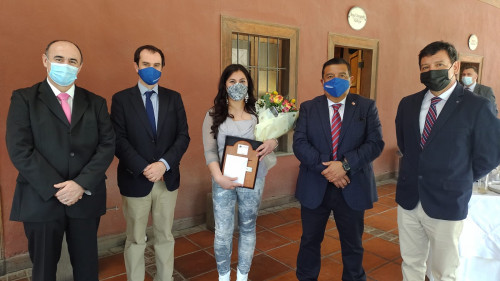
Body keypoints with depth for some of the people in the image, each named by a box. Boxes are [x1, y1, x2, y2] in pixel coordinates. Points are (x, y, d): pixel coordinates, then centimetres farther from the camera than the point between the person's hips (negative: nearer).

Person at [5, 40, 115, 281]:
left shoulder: (96, 103, 7)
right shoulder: (24, 99, 0)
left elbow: (107, 145, -2)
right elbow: (19, 150, -9)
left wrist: (82, 184, -14)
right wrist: (55, 189, -15)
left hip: (86, 199, 2)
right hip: (42, 200, -1)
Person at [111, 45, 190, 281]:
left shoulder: (173, 98, 4)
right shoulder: (121, 99, -2)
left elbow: (183, 136, -2)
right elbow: (118, 140, -9)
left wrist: (164, 163, -15)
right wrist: (143, 168, -18)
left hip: (167, 178, 2)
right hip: (135, 180, -2)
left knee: (165, 236, 16)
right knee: (135, 240, 13)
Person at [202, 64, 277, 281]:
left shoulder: (258, 113, 1)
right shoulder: (214, 115, 0)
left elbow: (272, 136, 6)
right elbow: (209, 150, -6)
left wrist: (272, 143, -19)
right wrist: (218, 177, -20)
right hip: (223, 180, -1)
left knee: (248, 229, 14)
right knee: (222, 233, 6)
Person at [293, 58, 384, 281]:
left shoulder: (367, 107, 1)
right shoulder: (308, 108, 2)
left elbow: (375, 143, -8)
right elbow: (299, 143, -7)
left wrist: (345, 165, -21)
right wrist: (325, 168, -19)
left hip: (353, 188, 0)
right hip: (315, 188, 1)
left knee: (353, 246, 17)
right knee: (310, 242, 16)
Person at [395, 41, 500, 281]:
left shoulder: (478, 107, -10)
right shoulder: (407, 104, 4)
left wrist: (462, 180, 3)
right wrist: (414, 172, 12)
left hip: (446, 204, -4)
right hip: (408, 200, 4)